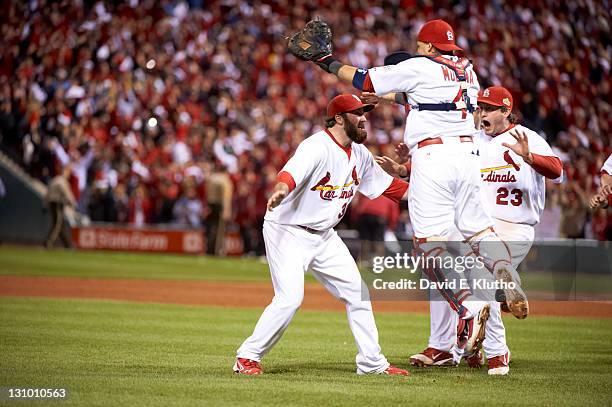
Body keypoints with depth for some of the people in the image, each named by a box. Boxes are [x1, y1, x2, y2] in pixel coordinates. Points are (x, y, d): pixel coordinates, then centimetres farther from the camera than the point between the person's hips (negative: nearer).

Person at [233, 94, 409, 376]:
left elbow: (384, 183, 19)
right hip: (288, 231, -8)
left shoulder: (360, 154, 5)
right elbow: (292, 172, -41)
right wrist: (280, 191, -63)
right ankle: (247, 357, -6)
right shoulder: (317, 147, -23)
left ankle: (372, 363, 19)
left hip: (324, 236, 9)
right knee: (290, 298, -20)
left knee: (357, 294, 7)